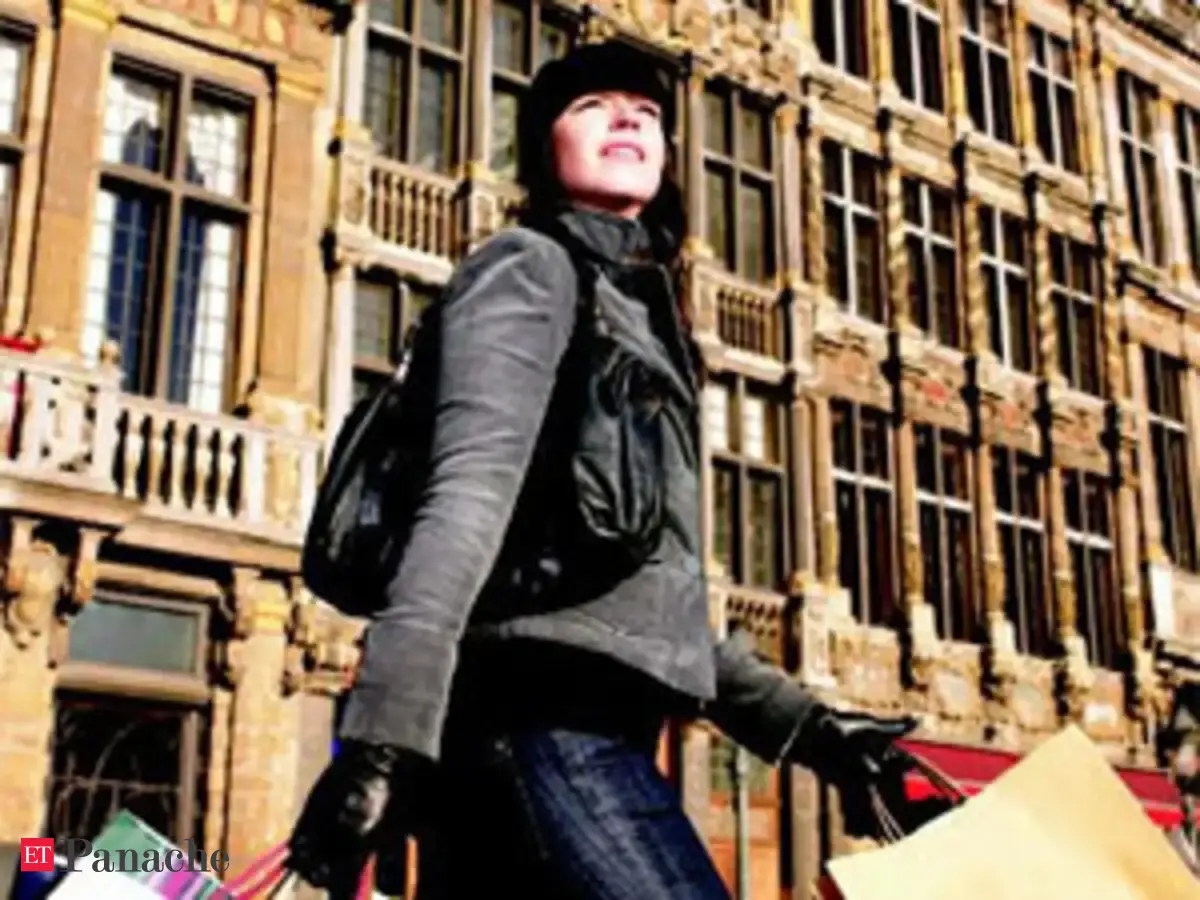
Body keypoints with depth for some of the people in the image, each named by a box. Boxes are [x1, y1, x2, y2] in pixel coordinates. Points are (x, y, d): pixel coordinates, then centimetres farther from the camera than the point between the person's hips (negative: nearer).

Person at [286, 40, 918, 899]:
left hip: (569, 721, 9)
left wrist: (802, 722, 25)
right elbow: (470, 490, -14)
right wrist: (384, 729, -26)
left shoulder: (638, 311, 30)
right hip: (543, 716, -9)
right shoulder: (530, 265, 5)